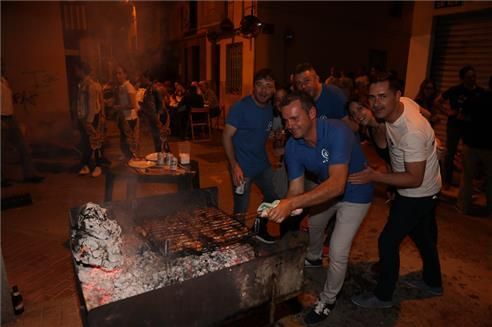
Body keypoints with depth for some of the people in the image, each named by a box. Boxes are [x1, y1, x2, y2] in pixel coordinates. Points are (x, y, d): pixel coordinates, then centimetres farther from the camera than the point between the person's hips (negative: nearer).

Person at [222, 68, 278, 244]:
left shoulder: (271, 108, 3)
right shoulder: (241, 107, -15)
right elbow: (226, 136, -16)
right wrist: (234, 166, -25)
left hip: (263, 164, 7)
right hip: (242, 168, -7)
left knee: (274, 198, 19)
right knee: (240, 211, 1)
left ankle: (260, 229, 43)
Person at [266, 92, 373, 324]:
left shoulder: (337, 132, -38)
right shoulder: (292, 146, -19)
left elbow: (337, 185, -49)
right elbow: (296, 188, -19)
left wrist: (293, 204, -59)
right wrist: (282, 207, -40)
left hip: (354, 194, -6)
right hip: (326, 189, 6)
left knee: (338, 252, -10)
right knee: (313, 224, 28)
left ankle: (328, 300, 20)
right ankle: (313, 258, 62)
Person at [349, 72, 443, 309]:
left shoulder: (412, 131, -35)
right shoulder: (404, 103, -11)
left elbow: (415, 180, -30)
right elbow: (384, 144, 7)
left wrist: (374, 176, -32)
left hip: (418, 194, -9)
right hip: (425, 191, 9)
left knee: (388, 241, 0)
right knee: (423, 236, 25)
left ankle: (383, 296, 19)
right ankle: (432, 283, 49)